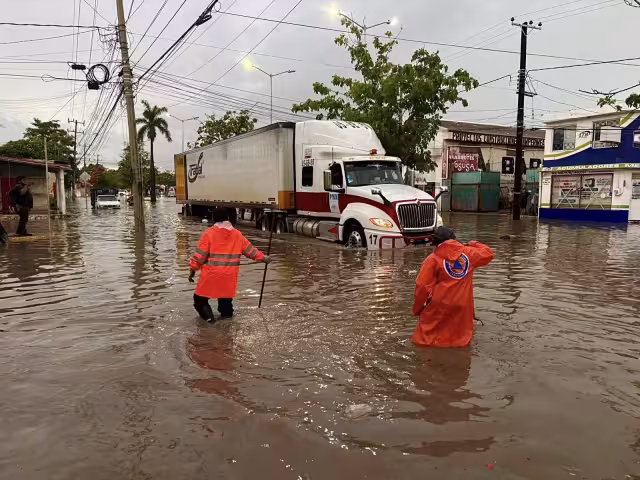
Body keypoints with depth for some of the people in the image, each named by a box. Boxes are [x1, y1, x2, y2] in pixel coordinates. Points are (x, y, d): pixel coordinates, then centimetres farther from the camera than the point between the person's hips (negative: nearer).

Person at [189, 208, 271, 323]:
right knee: (226, 298, 20)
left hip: (210, 275, -3)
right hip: (229, 275, 3)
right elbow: (250, 250, 12)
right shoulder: (237, 235, 5)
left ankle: (208, 316, -6)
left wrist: (193, 270, 2)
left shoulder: (209, 233, -7)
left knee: (200, 298, 10)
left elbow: (199, 255, -7)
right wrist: (263, 258, 25)